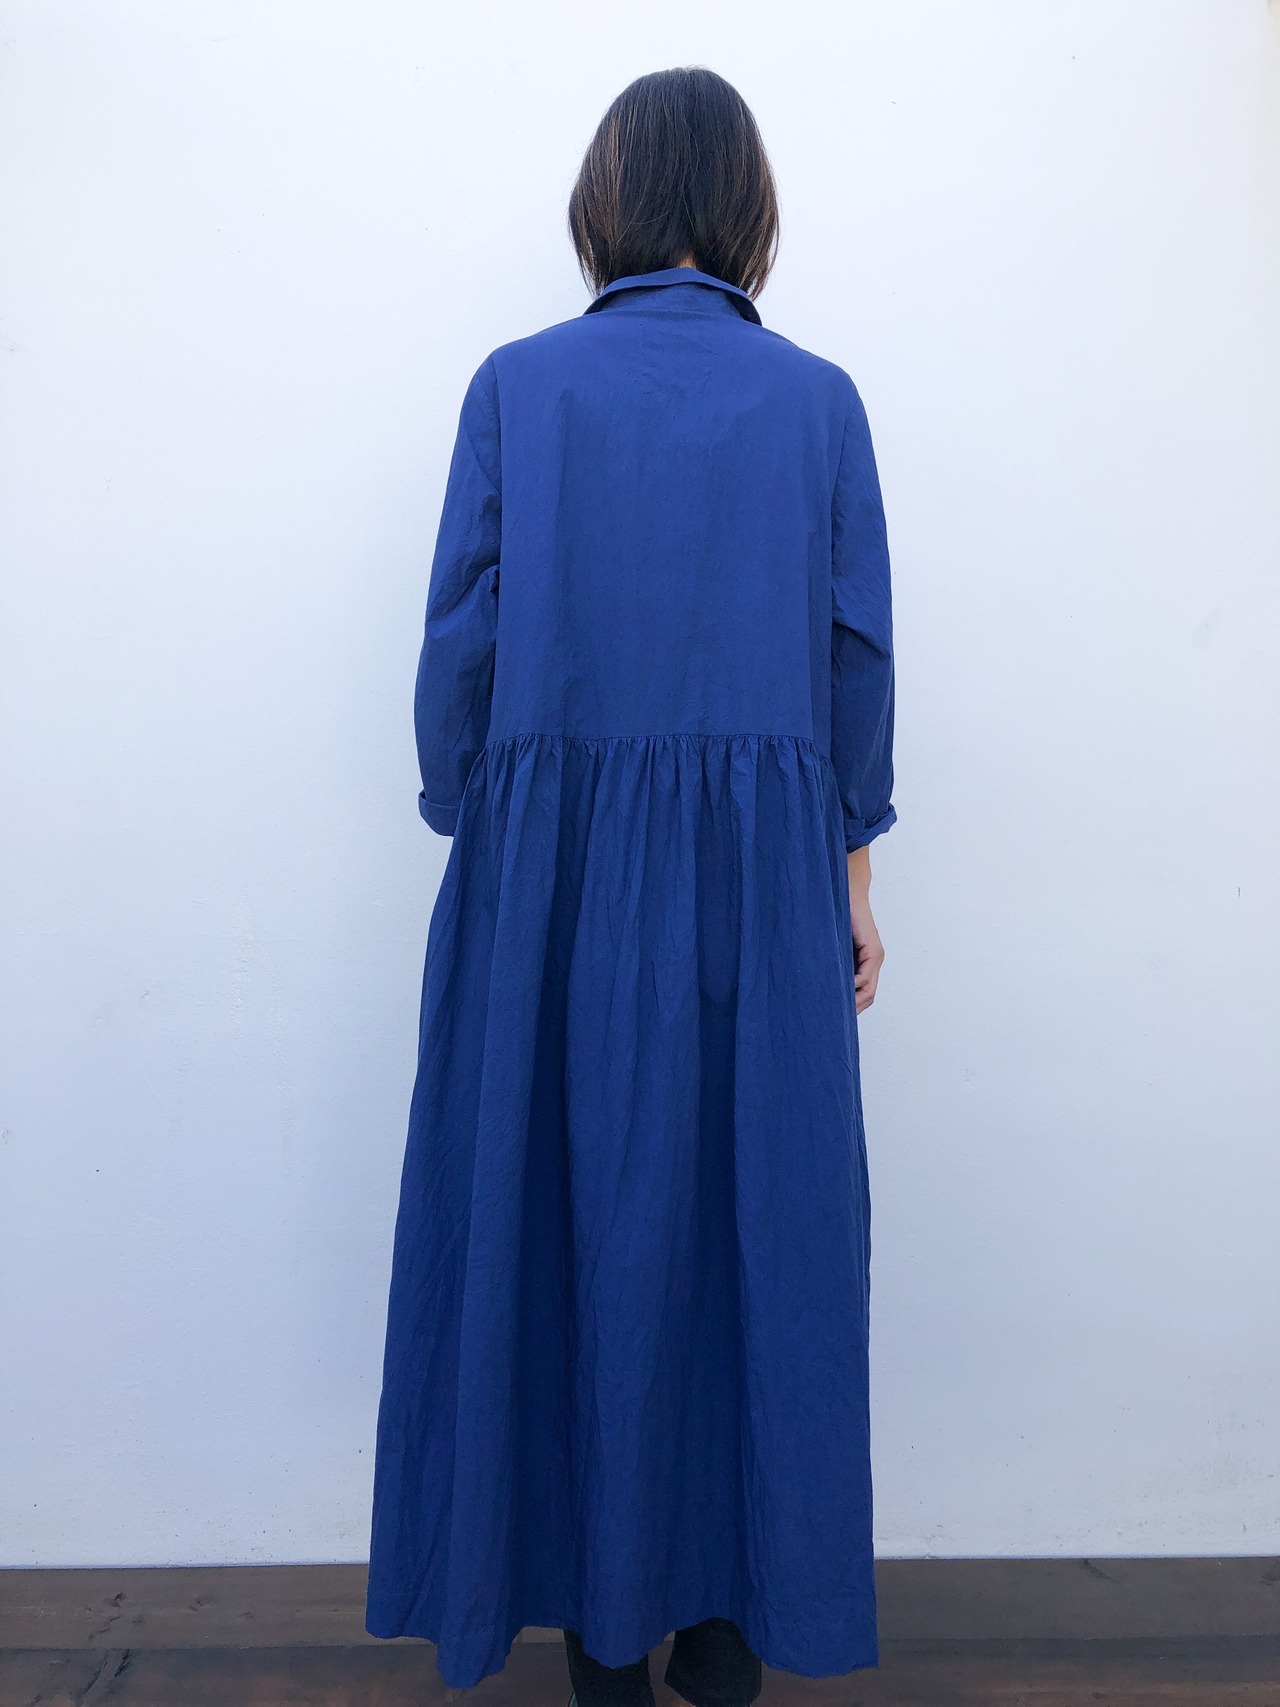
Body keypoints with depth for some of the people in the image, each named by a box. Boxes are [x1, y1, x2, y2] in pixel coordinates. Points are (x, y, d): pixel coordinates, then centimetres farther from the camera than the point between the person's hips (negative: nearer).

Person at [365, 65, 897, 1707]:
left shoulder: (515, 385, 3)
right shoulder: (819, 400, 5)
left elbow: (463, 635, -2)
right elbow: (857, 654, 2)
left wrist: (476, 834, 7)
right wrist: (849, 875, 9)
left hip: (556, 863, 0)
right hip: (761, 869, 1)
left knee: (570, 1215, 11)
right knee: (753, 1215, 11)